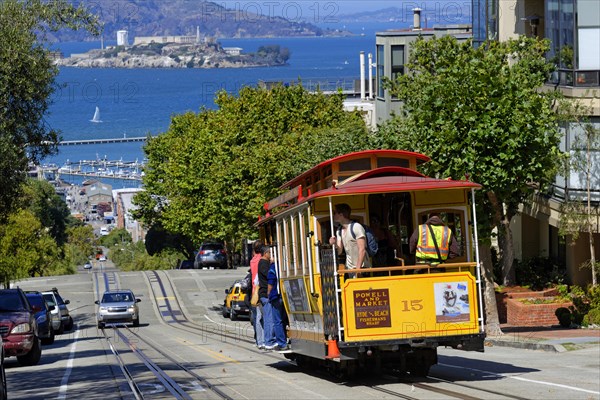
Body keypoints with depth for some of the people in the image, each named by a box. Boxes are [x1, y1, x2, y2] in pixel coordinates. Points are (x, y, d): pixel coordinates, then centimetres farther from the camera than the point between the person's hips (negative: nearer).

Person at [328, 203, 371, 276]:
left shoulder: (356, 227, -13)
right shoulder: (339, 231, 11)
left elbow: (362, 250, -17)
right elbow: (339, 251, 11)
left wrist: (358, 269, -21)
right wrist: (334, 244, -12)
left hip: (361, 268, -7)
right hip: (349, 268, 7)